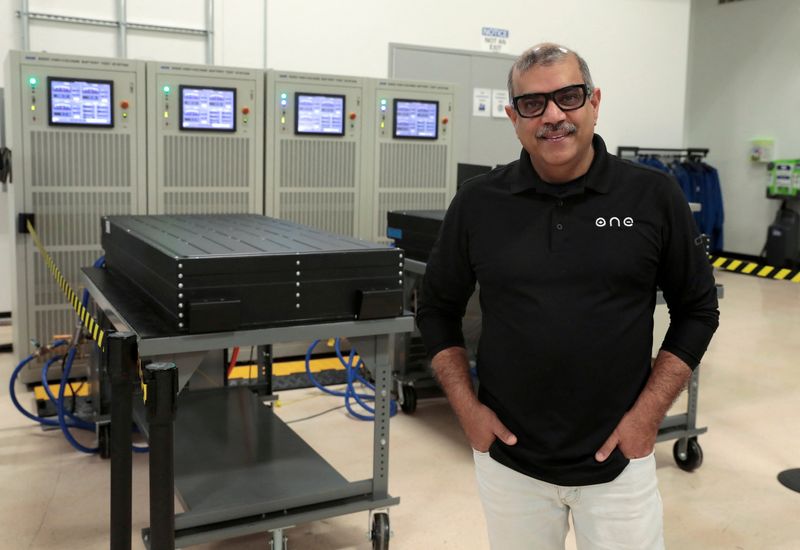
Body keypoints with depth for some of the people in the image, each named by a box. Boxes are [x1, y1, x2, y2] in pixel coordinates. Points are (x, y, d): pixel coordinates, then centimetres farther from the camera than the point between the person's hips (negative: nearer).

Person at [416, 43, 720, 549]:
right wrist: (467, 407, -2)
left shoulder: (654, 197, -6)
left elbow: (697, 310, 2)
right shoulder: (477, 203, -3)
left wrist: (648, 414, -5)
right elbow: (437, 310, 7)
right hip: (508, 457, 1)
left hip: (618, 460, -1)